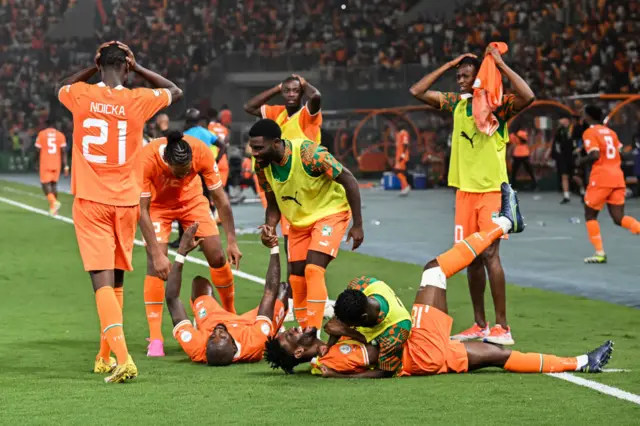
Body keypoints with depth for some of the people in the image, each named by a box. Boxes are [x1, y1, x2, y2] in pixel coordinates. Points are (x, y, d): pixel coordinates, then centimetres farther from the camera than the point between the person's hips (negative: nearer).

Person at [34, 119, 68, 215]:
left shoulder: (42, 134, -3)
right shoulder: (60, 135, 2)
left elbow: (38, 149, 0)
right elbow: (63, 152, -1)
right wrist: (66, 166, 0)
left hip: (45, 164, -3)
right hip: (56, 164, 3)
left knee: (46, 184, -2)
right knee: (54, 184, 14)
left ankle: (54, 202, -26)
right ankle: (53, 208, 14)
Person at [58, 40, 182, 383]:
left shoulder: (80, 96, -3)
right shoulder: (138, 100, -3)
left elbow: (62, 87, 22)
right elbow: (175, 91, 17)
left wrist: (95, 68, 21)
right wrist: (138, 69, 16)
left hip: (90, 202, -2)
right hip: (125, 201, 2)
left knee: (103, 281, -9)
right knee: (115, 281, 17)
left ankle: (121, 358, -26)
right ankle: (105, 357, 28)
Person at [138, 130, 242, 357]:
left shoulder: (202, 152, -31)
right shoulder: (146, 160, -38)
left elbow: (220, 198, -18)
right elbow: (142, 210, -30)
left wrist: (232, 241, -18)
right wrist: (157, 254, -34)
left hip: (192, 200, 2)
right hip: (158, 204, -2)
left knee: (217, 256, -3)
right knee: (155, 264, -18)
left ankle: (231, 316, 21)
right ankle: (155, 338, -14)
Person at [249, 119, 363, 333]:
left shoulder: (310, 154, -31)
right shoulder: (262, 166, -13)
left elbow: (349, 180, -21)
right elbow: (273, 204, 2)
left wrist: (358, 225, -18)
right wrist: (269, 228, -19)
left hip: (329, 213, -6)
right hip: (299, 220, 6)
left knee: (313, 270, -22)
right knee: (297, 278, 5)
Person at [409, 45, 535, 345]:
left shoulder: (498, 105, -6)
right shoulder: (456, 104, 10)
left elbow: (528, 97, -25)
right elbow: (417, 91, 12)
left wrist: (500, 64, -19)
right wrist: (449, 65, 7)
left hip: (492, 190, -6)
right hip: (464, 191, 6)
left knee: (490, 254, -12)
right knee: (471, 257, 8)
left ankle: (502, 327, -10)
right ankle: (479, 325, 15)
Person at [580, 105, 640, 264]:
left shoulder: (590, 133, -5)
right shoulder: (609, 131, 17)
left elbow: (594, 155, -17)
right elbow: (621, 152, 16)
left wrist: (581, 161, 0)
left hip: (601, 179, -6)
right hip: (618, 177, 6)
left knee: (590, 215, 9)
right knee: (619, 218, 6)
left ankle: (600, 253, 2)